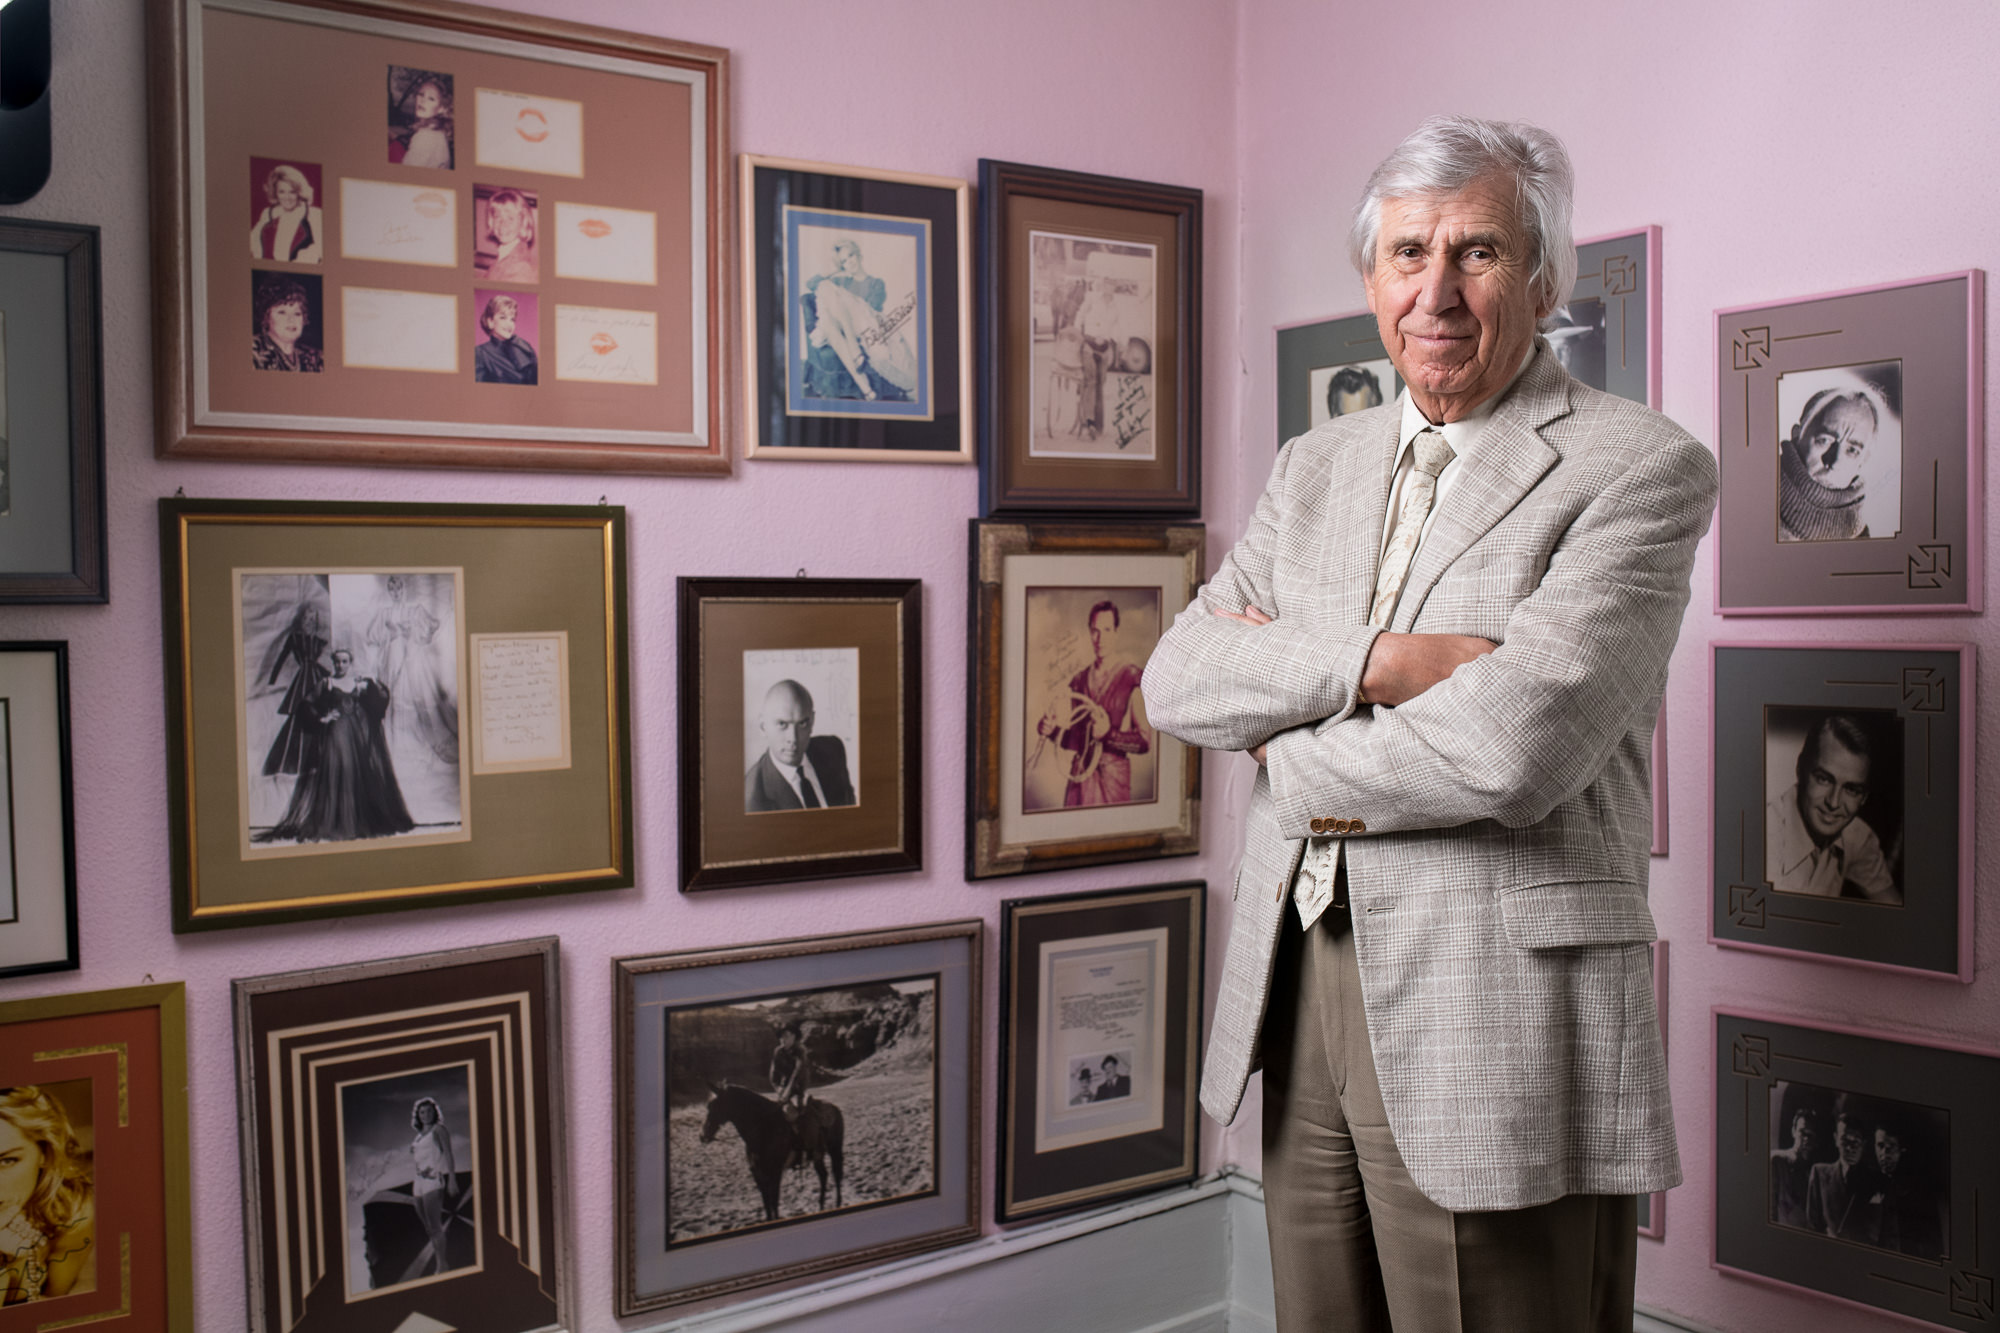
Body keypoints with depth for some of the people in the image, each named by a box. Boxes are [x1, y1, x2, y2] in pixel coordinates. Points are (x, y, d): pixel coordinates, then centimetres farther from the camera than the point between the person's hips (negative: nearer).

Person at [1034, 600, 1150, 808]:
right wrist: (1051, 730, -3)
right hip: (1079, 775, 4)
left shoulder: (1132, 677, -5)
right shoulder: (1079, 681, 10)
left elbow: (1146, 742, -8)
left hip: (1113, 775, -4)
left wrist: (1109, 734, -19)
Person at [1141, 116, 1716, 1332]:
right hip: (1298, 990, 6)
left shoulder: (1642, 468, -8)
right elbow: (1179, 678, 1)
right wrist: (1378, 660, -15)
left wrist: (1283, 748, -7)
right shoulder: (1319, 465, 12)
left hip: (1501, 1027, -5)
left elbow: (1515, 744, -22)